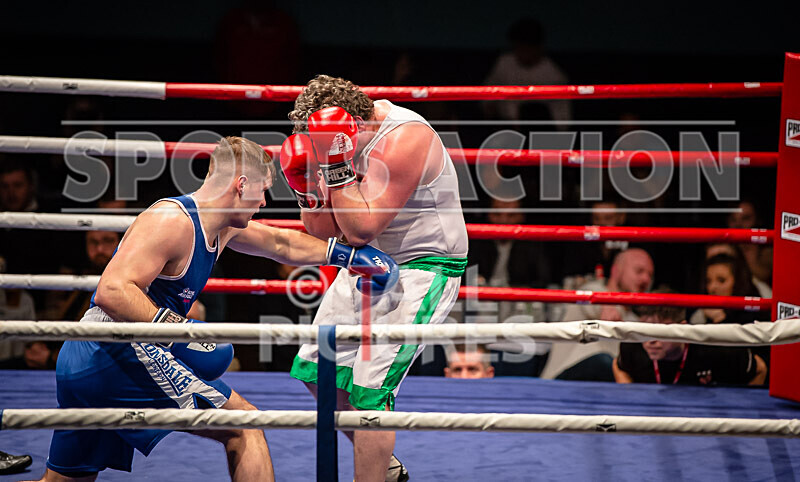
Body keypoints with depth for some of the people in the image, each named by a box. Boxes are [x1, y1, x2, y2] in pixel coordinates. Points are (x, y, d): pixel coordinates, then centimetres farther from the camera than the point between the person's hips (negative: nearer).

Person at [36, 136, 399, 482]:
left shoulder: (223, 228, 15)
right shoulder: (172, 222, -15)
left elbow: (280, 243, 32)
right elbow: (111, 292, -26)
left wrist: (348, 253, 27)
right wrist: (181, 330, -32)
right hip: (117, 354, -10)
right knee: (243, 426, -2)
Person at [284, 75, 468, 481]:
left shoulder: (404, 139, -26)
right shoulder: (346, 139, 0)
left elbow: (361, 228, -28)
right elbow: (324, 230, 4)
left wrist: (336, 167, -31)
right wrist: (309, 190, -14)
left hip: (420, 270, -9)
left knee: (368, 389, -16)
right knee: (315, 370, 12)